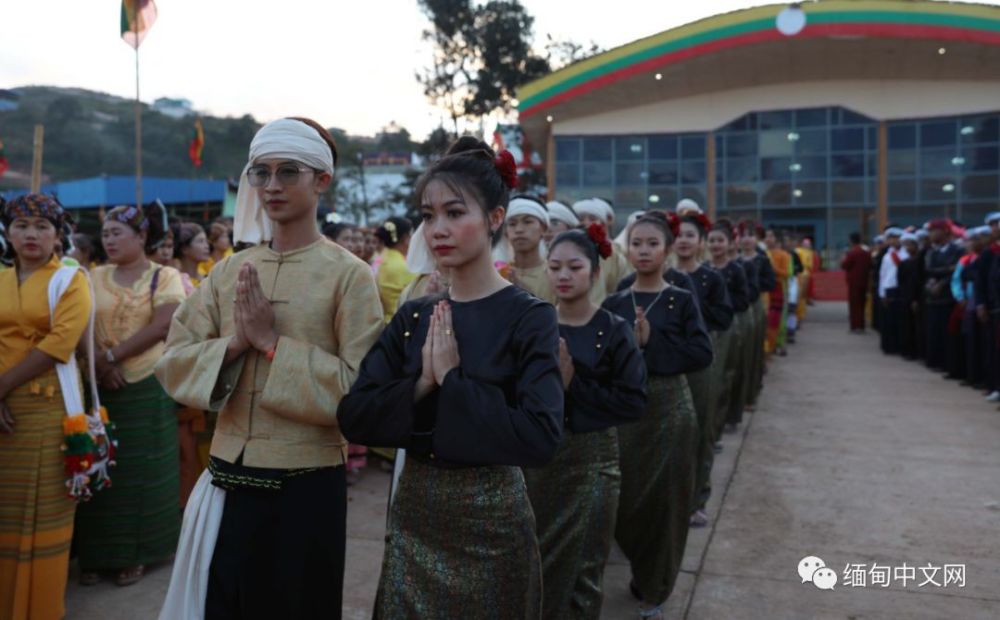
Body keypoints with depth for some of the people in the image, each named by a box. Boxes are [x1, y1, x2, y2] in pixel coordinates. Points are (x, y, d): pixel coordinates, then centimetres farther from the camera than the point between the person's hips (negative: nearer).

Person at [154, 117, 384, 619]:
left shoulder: (349, 274, -10)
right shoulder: (229, 270, 5)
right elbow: (173, 364, 3)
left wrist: (271, 341, -18)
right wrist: (236, 342, -15)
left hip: (306, 483, -4)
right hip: (229, 476, 4)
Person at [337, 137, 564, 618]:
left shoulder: (529, 317, -12)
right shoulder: (413, 317, 2)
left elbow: (540, 436, -23)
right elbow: (354, 416, -5)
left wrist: (452, 380, -21)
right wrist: (423, 384, -19)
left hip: (490, 520, -4)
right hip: (411, 513, 5)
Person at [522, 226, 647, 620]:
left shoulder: (614, 331, -6)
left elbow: (634, 403, -13)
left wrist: (573, 384, -19)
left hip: (590, 458, -2)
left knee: (581, 565, 10)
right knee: (531, 560, 12)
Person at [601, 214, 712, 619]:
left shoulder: (681, 301, -2)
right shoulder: (613, 304, 3)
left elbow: (702, 354, -11)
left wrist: (650, 346, -18)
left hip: (670, 408, -1)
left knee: (666, 500, 5)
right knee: (626, 498, 6)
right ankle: (643, 572, 35)